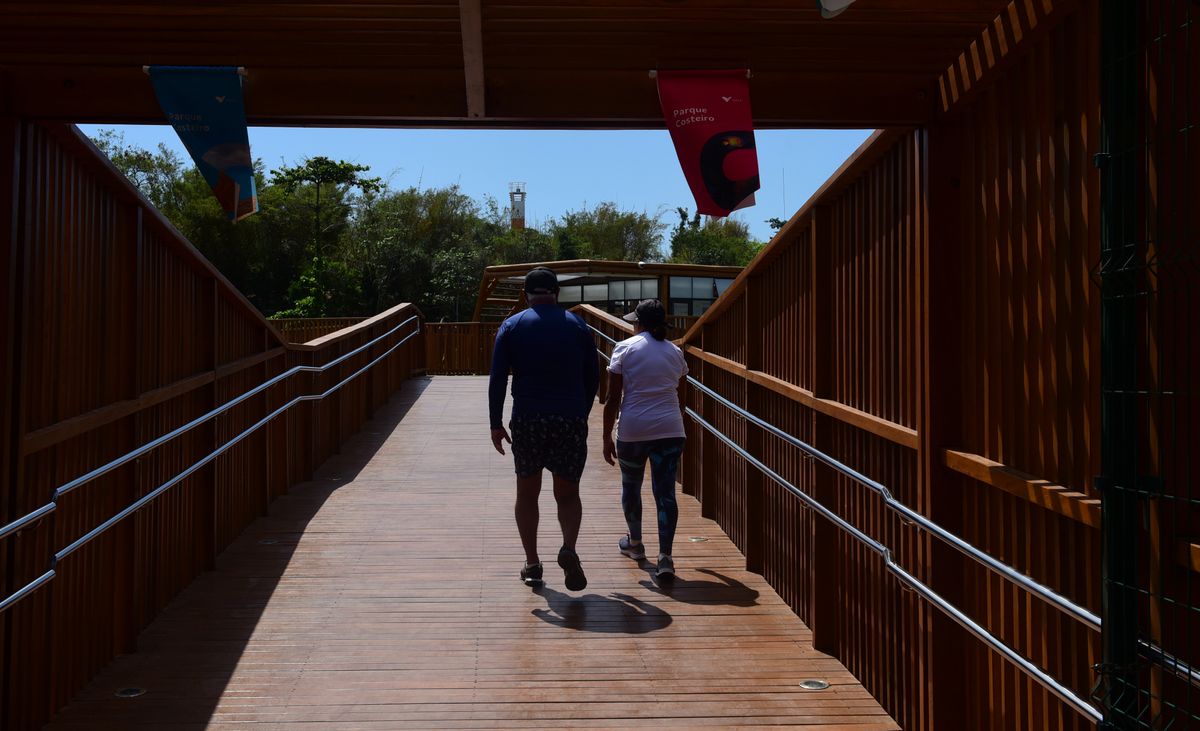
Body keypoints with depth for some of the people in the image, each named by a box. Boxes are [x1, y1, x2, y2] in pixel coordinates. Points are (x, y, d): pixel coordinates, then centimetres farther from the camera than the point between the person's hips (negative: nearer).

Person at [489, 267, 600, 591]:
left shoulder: (512, 326, 3)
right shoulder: (577, 325, 6)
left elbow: (497, 379, -3)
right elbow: (593, 378, 7)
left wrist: (496, 424, 1)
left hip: (527, 420, 0)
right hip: (570, 420, 1)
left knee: (527, 493, 14)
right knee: (568, 494, 11)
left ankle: (532, 564, 14)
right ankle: (568, 548, -14)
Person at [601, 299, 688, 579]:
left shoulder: (625, 348, -2)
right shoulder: (675, 352, 10)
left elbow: (613, 400, -5)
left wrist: (607, 438, 1)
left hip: (633, 430, -2)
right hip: (670, 430, 2)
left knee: (631, 487, 19)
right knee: (665, 493, 3)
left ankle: (635, 543, 36)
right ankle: (665, 557, -7)